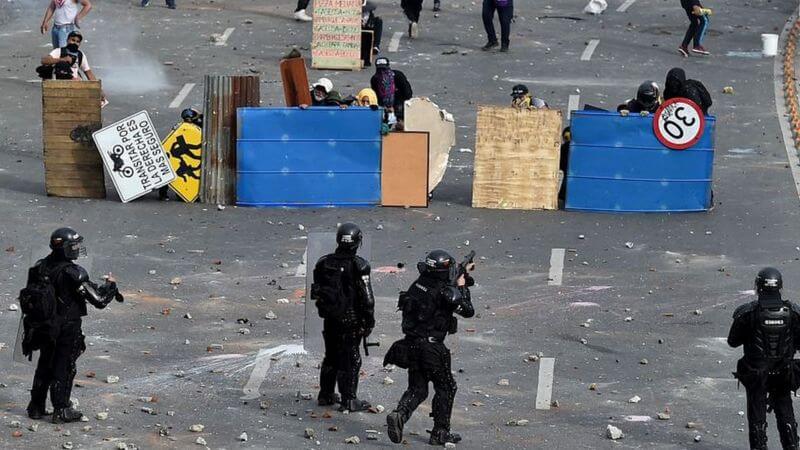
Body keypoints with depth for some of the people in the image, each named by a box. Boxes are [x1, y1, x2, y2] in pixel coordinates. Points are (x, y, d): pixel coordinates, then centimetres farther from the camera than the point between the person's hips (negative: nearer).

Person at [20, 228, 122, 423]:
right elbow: (99, 300, -20)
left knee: (45, 365, 19)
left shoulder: (40, 267, -2)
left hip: (43, 327, 6)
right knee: (64, 368, 6)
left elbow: (29, 294, 8)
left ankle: (36, 407, 25)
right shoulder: (72, 273, -23)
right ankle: (61, 410, 12)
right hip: (67, 330, -6)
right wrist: (110, 285, -1)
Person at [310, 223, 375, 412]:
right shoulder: (359, 265, -15)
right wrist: (369, 321, -5)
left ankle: (325, 395, 26)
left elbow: (317, 291, 9)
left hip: (329, 319, 5)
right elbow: (366, 297, -14)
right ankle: (349, 400, 2)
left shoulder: (324, 263, 0)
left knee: (331, 357, 18)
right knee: (351, 360, 2)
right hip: (350, 321, -5)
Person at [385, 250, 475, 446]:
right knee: (446, 388, 11)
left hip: (411, 345, 7)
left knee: (417, 389, 14)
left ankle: (399, 414, -13)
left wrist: (463, 273, 31)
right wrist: (462, 286, 5)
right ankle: (440, 433, 12)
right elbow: (468, 311, -6)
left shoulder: (419, 284, 6)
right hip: (431, 347, -7)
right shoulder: (445, 292, -17)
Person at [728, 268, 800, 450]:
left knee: (757, 415, 10)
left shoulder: (748, 312, -16)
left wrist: (739, 319, 8)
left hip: (755, 374, -2)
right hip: (784, 372, 2)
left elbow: (733, 342, -8)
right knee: (785, 413, 17)